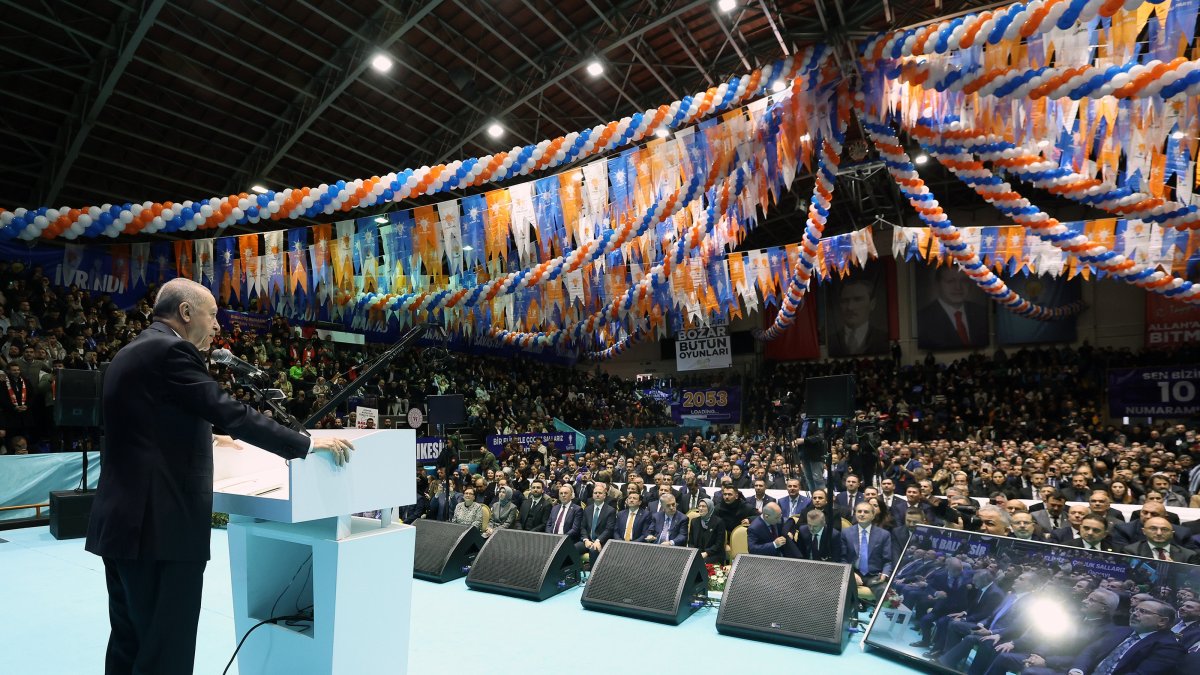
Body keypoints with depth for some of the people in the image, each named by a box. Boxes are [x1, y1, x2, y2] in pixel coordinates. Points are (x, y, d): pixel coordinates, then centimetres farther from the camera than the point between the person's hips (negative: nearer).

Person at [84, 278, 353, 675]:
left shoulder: (131, 354, 16)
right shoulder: (170, 351, -14)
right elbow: (231, 414, -19)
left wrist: (207, 443, 34)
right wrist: (307, 444, -14)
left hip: (126, 521, 10)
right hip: (161, 526, -10)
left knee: (131, 643, 19)